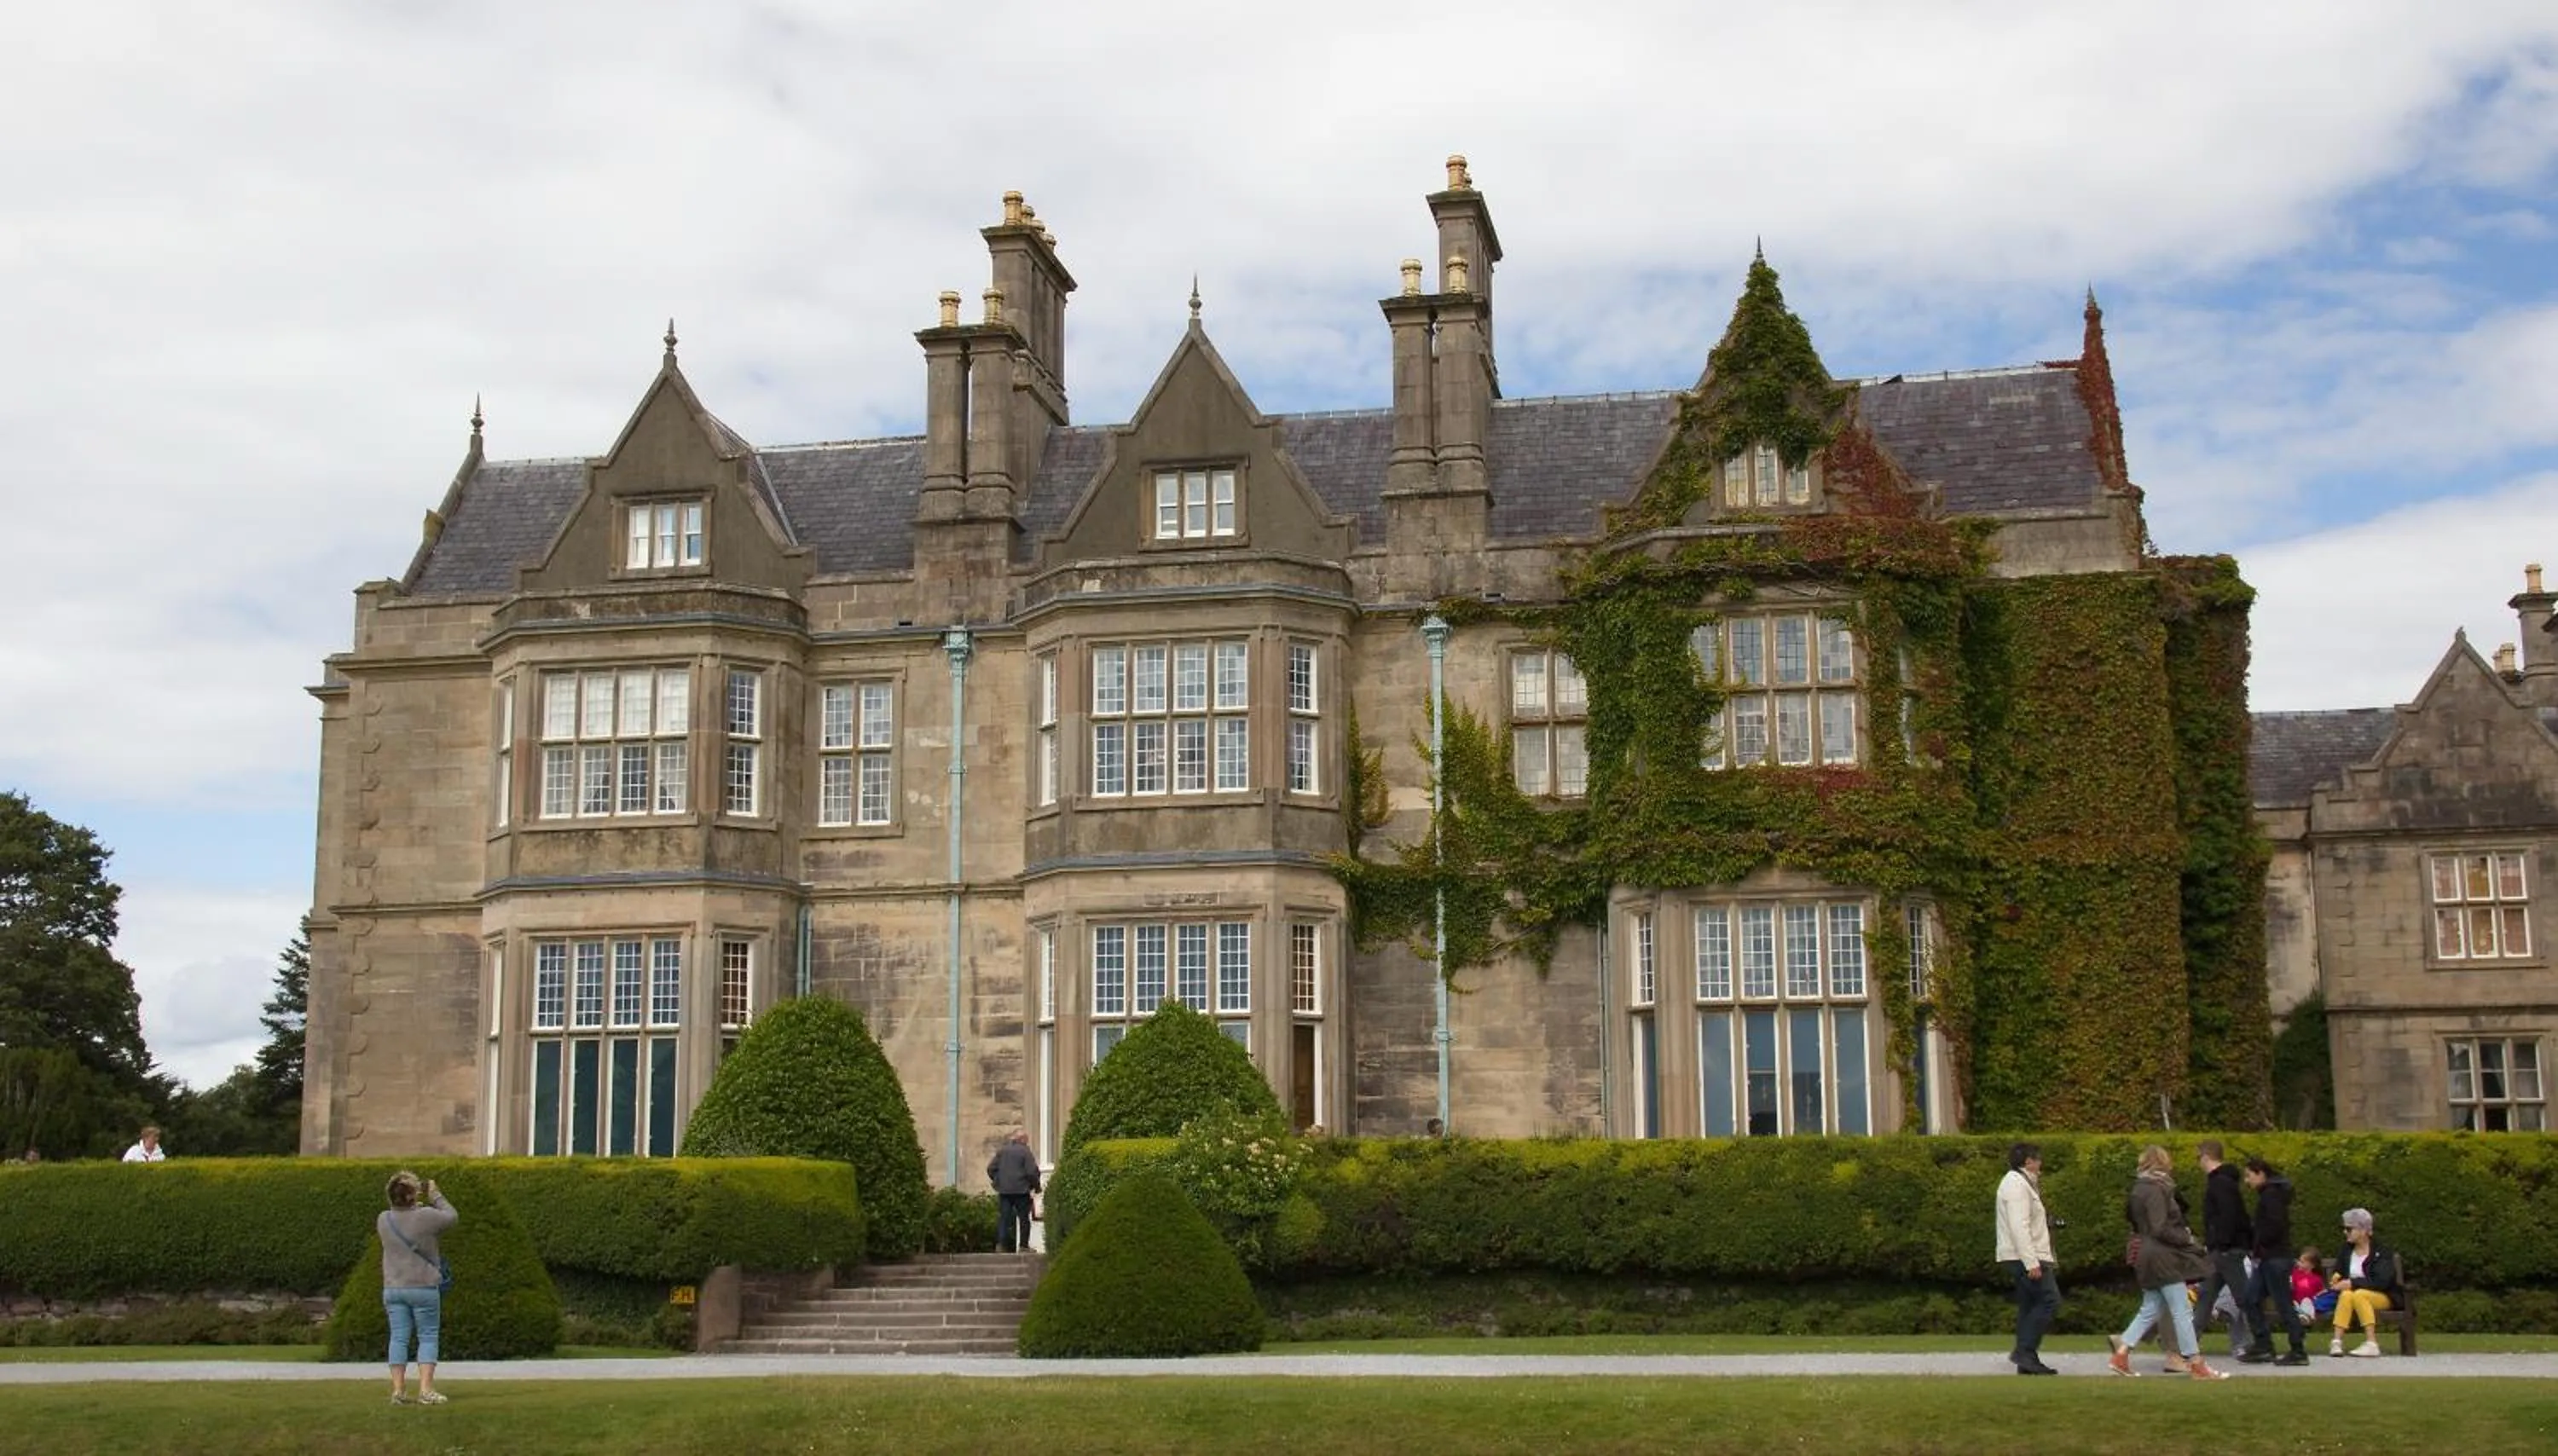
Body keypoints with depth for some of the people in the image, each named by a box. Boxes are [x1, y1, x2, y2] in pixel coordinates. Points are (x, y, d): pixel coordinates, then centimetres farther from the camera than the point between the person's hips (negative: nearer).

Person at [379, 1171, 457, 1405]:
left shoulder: (384, 1219, -2)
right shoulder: (426, 1217, -16)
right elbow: (452, 1217, 1)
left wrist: (416, 1205, 18)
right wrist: (436, 1197, 11)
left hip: (393, 1289, 4)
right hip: (424, 1288, -4)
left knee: (399, 1338, 7)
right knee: (428, 1338, 4)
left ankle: (398, 1390, 4)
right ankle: (426, 1389, -3)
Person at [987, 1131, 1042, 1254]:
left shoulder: (1001, 1150, 9)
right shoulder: (1025, 1151, -6)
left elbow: (991, 1168, 9)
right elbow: (1031, 1172, -10)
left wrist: (997, 1181, 20)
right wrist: (1036, 1186, 4)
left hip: (1004, 1190, 4)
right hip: (1021, 1190, -4)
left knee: (1003, 1217, 4)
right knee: (1023, 1218, 5)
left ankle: (1000, 1243, -8)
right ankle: (1023, 1245, 4)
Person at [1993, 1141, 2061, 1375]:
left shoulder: (2021, 1183, 21)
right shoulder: (2017, 1184, -13)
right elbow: (2019, 1227, -21)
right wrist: (2031, 1263, -25)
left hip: (2025, 1258, 11)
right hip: (2024, 1257, -11)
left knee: (2029, 1307, 9)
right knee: (2050, 1300, -13)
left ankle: (2027, 1362, 10)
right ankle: (2024, 1351, -15)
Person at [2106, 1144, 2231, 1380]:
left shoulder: (2140, 1188, 13)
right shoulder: (2155, 1190, -15)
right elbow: (2160, 1229, -21)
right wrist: (2187, 1239, -10)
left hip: (2148, 1257, 10)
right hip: (2162, 1257, -10)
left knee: (2150, 1310, 14)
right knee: (2181, 1310, -4)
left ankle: (2121, 1354, 10)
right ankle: (2196, 1364, -1)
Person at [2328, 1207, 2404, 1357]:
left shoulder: (2381, 1251, -8)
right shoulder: (2347, 1250, 10)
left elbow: (2381, 1282, -18)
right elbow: (2339, 1270, 25)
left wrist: (2353, 1283, -22)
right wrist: (2336, 1277, 0)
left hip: (2384, 1297, -4)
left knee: (2359, 1295, -36)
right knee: (2346, 1295, -32)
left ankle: (2372, 1343, -37)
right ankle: (2337, 1341, -42)